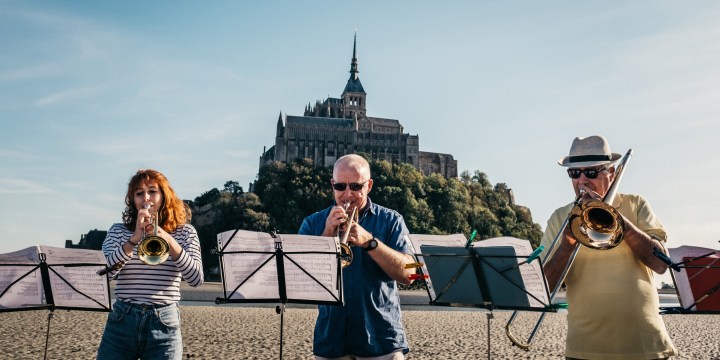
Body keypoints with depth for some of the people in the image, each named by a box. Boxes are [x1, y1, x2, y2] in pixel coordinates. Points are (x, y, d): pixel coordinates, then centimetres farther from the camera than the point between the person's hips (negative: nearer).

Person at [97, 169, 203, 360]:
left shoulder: (185, 232, 5)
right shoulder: (118, 230, 8)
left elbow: (196, 278, -8)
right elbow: (105, 271, -7)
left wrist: (169, 240, -20)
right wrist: (134, 239, -20)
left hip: (164, 325, -1)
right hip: (122, 322, 1)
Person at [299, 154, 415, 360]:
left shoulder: (391, 220, 2)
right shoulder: (313, 223, 7)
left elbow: (408, 274, -7)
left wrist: (369, 241, -18)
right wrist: (327, 235, -14)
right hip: (330, 338, 2)